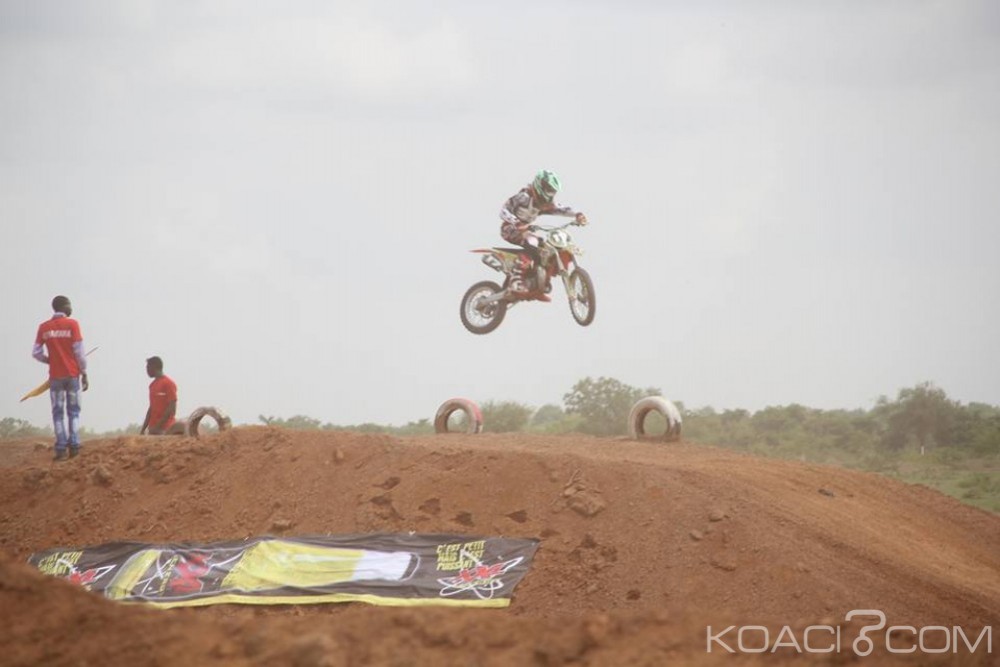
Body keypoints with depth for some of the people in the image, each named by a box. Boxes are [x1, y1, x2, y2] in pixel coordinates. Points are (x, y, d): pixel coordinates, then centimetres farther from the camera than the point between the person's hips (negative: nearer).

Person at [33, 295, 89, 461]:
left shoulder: (44, 327, 0)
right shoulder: (72, 324, -7)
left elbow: (36, 352, 0)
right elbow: (79, 351, -8)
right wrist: (84, 373, -1)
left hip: (55, 376, 1)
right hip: (72, 374, -1)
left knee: (58, 412, 4)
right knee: (73, 411, 9)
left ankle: (61, 449, -5)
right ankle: (74, 446, 0)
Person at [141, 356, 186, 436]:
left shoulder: (168, 383, -8)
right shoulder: (153, 385, 17)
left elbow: (171, 409, -14)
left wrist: (158, 426, -18)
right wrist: (143, 429, 17)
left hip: (165, 429, -8)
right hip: (154, 429, 8)